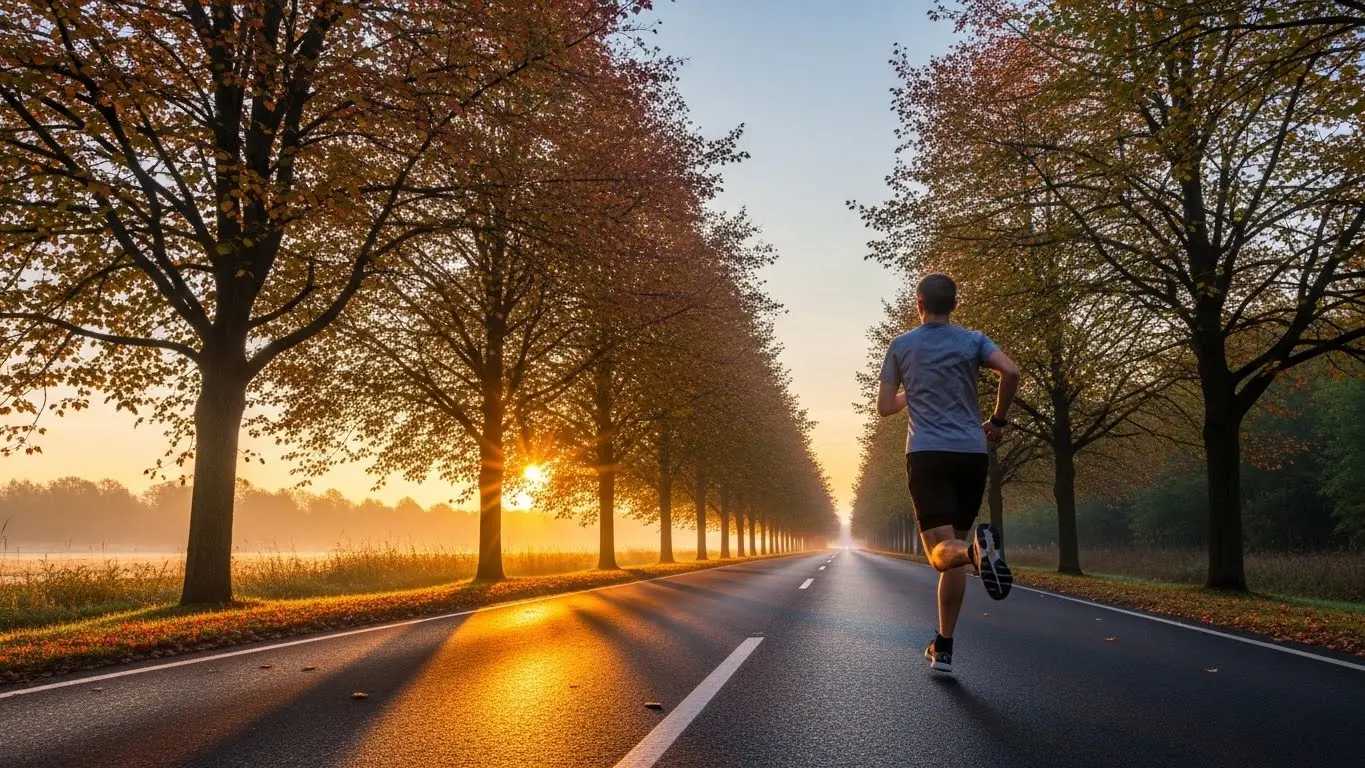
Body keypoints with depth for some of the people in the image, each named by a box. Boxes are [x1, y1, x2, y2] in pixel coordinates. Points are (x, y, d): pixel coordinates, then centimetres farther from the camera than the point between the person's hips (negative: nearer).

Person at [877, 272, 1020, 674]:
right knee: (954, 546, 11)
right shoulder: (973, 340, 8)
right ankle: (942, 648, 12)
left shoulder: (901, 346, 8)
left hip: (927, 455, -2)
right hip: (971, 454, 2)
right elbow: (1011, 372, -9)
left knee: (943, 551, -10)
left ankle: (978, 548, -47)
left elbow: (885, 407, 11)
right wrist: (998, 420, 6)